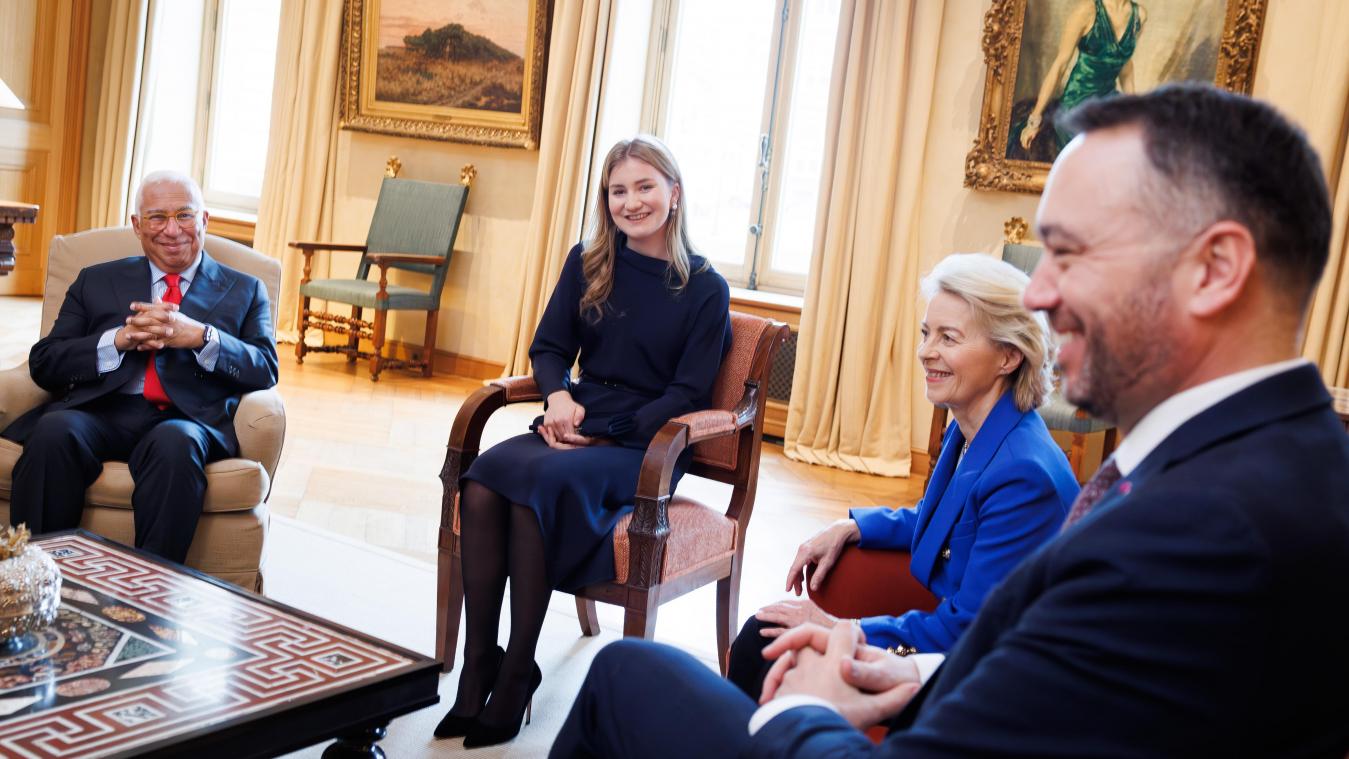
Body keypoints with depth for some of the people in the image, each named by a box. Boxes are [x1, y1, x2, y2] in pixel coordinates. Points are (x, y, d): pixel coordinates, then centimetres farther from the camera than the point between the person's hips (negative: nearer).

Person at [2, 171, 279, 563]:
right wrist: (120, 339, -5)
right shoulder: (96, 281, 23)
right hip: (101, 412, 2)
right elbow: (43, 364, 13)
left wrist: (199, 336, -11)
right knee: (54, 430, -33)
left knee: (175, 443, -37)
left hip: (186, 420, -1)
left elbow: (266, 371, 7)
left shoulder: (244, 291, 20)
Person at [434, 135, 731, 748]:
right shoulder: (587, 264, 11)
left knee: (538, 482, -34)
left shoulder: (704, 288, -1)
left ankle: (517, 673, -23)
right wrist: (558, 396, -10)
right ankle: (477, 670, -23)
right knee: (482, 483, -27)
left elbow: (687, 394, -5)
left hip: (647, 445, -4)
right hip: (575, 423, 4)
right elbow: (548, 347, 12)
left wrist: (608, 435, -16)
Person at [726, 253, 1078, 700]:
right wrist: (849, 528, 5)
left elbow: (971, 629, -23)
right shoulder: (969, 429, 1)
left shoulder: (1025, 475, -26)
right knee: (762, 635, 0)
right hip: (947, 627, 8)